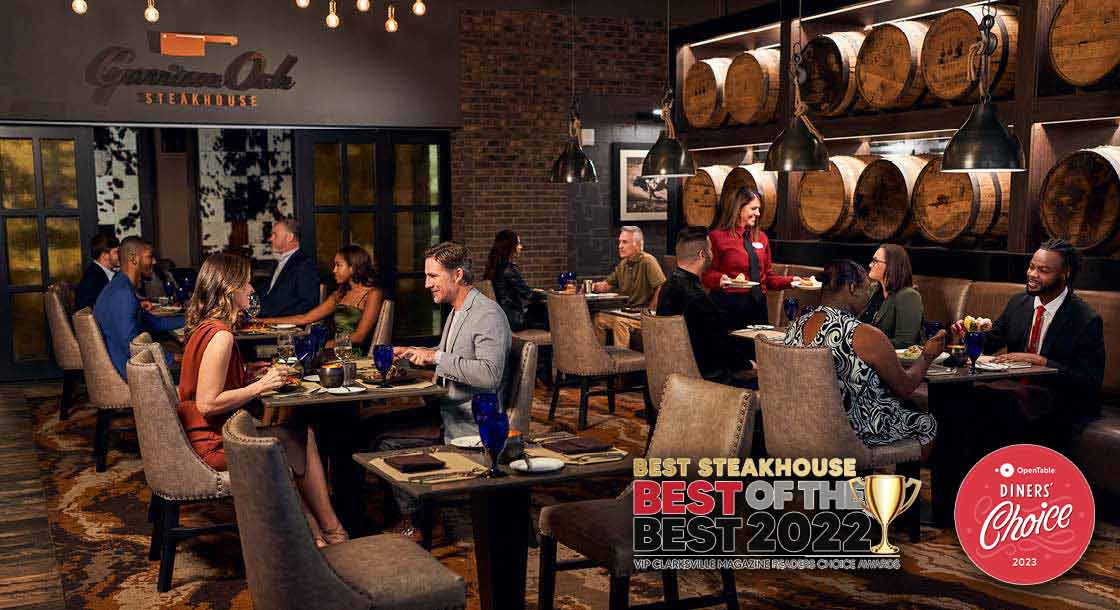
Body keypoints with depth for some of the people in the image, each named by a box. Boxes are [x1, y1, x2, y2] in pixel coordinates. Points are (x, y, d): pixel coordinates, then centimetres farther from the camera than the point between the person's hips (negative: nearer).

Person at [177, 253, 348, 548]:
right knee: (302, 439, 2)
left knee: (301, 435, 8)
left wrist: (246, 372, 11)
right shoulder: (220, 335, -22)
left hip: (209, 433, 9)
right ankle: (331, 534, 16)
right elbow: (208, 403, -26)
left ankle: (314, 533, 5)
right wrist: (260, 386, -17)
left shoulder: (205, 327, 9)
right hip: (214, 443, -9)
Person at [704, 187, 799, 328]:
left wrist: (789, 281, 5)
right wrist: (719, 280, -22)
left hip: (758, 305, 5)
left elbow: (768, 276, 19)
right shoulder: (718, 237, -2)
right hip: (730, 304, -5)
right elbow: (708, 273, -2)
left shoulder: (761, 237, 15)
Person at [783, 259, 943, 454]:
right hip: (856, 433, -7)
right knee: (928, 423, 19)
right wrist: (928, 355, 7)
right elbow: (905, 388, -11)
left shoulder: (795, 326, -4)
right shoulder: (866, 336, -25)